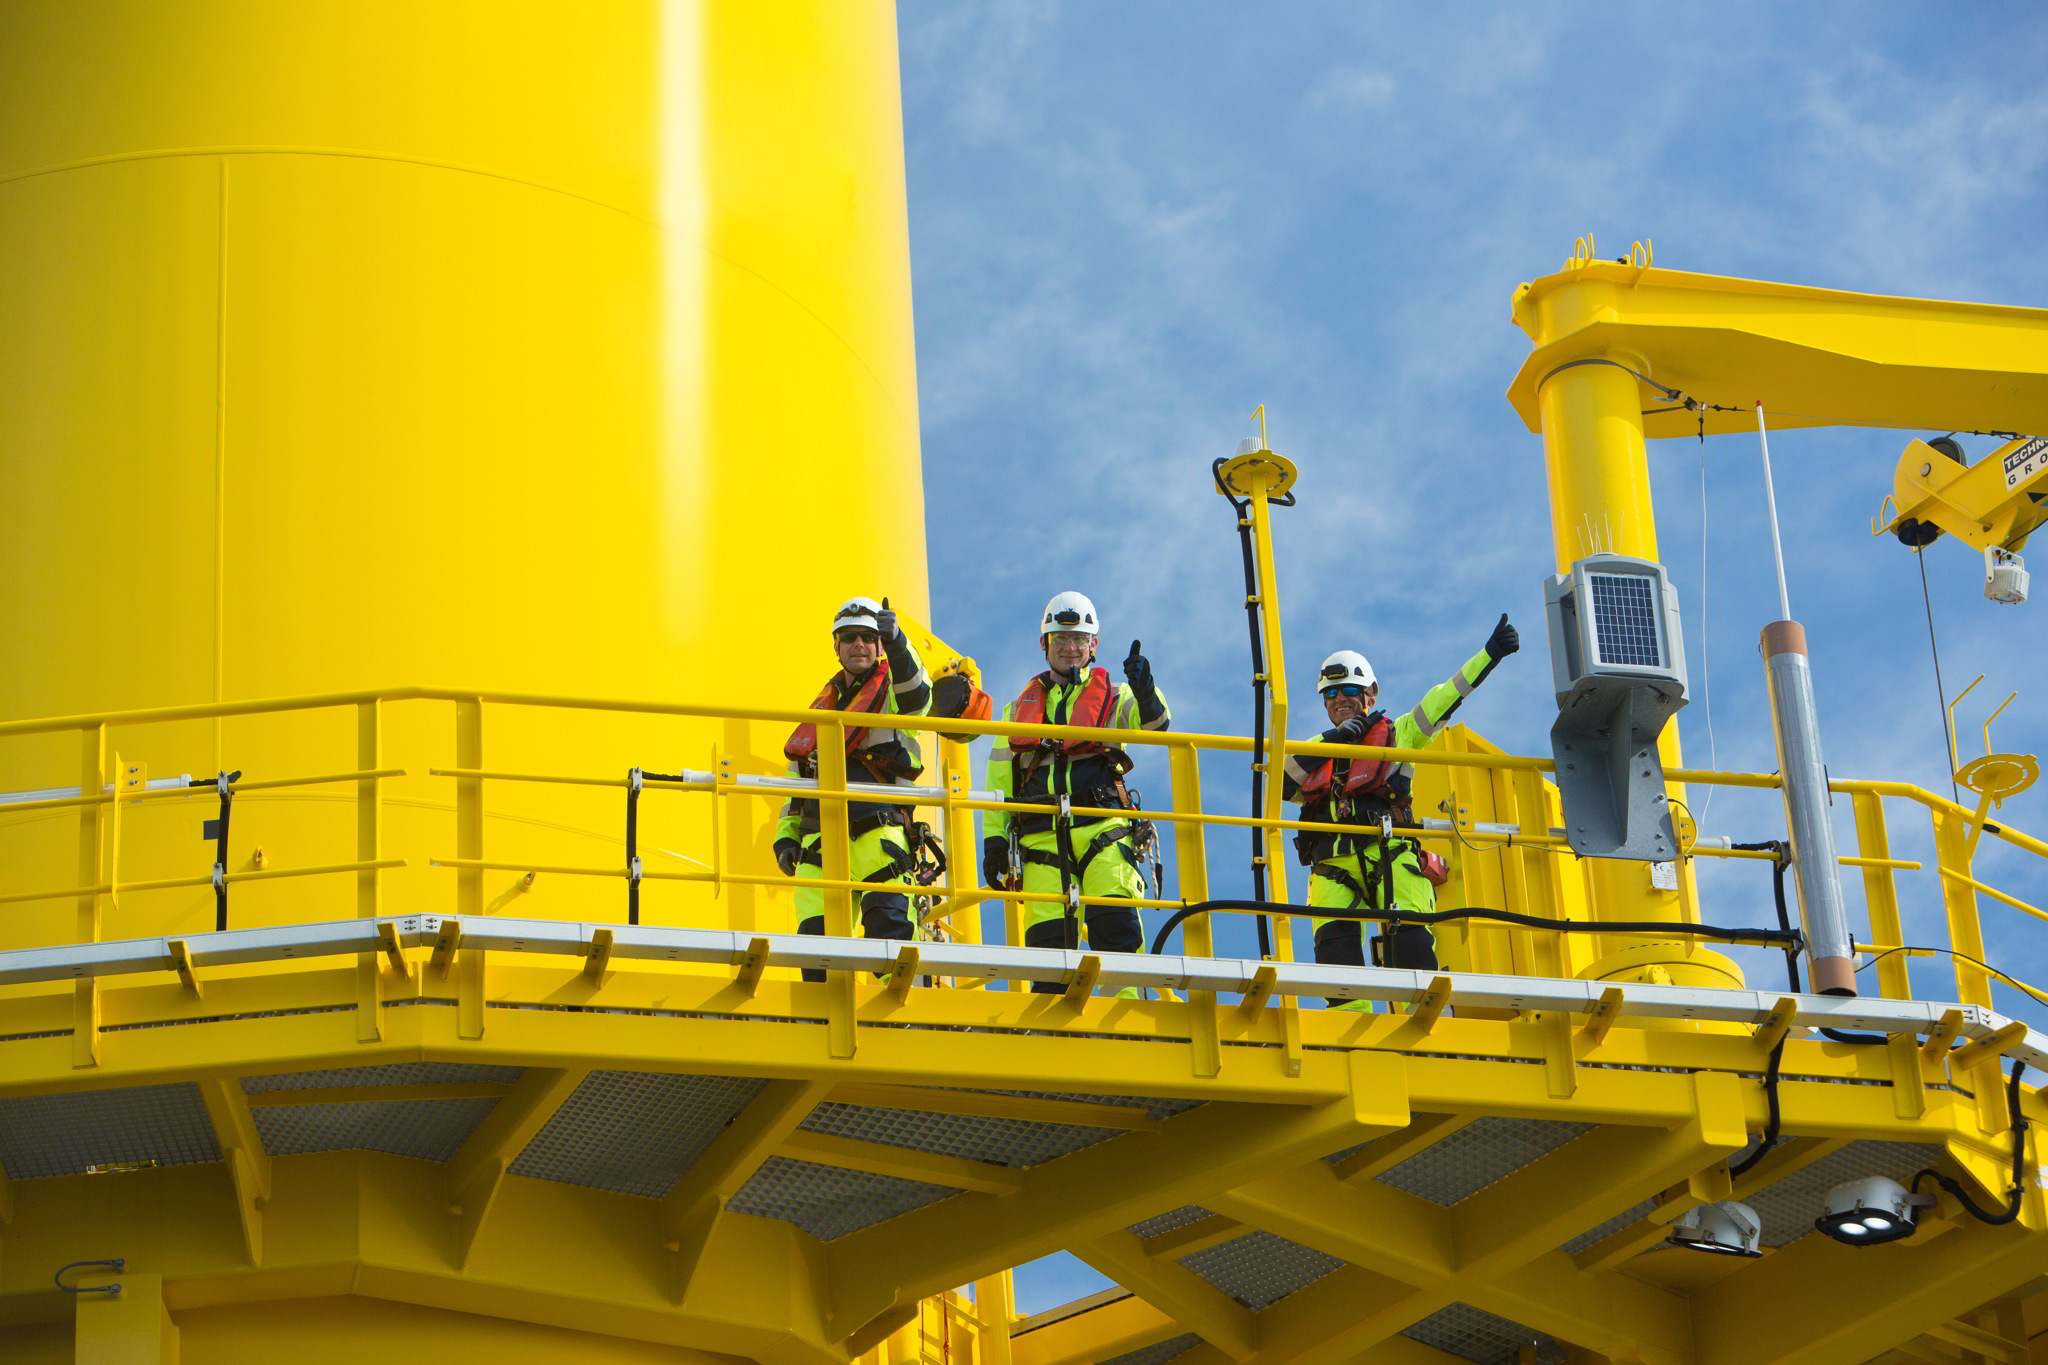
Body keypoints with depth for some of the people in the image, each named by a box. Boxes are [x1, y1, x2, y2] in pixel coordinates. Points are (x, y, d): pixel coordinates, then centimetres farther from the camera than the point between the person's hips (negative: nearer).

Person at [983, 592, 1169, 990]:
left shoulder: (1112, 696, 16)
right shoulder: (1022, 707, 24)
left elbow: (1153, 723, -6)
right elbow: (999, 777, 21)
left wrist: (1145, 692, -28)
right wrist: (994, 837, 9)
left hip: (1101, 828, -2)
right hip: (1041, 835, 2)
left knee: (1115, 920, -20)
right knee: (1046, 933, -6)